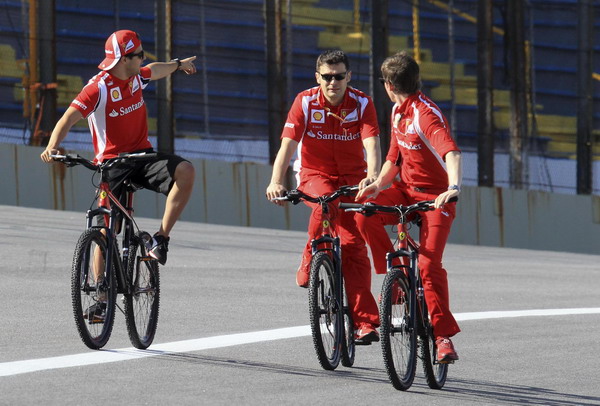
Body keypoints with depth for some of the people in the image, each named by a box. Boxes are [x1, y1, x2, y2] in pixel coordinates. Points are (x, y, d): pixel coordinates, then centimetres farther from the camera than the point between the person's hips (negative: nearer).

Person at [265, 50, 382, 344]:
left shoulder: (362, 104, -10)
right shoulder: (305, 102, -11)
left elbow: (371, 145, -23)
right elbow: (287, 145, -19)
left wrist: (372, 176, -43)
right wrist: (276, 181, -35)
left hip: (352, 177, 1)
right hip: (314, 175, -1)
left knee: (354, 245, -13)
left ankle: (364, 323, -13)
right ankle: (309, 263, -16)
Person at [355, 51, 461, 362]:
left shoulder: (426, 115, -22)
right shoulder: (398, 112, 8)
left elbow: (452, 153, -37)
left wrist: (453, 188, -54)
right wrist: (379, 183, -2)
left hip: (434, 196, -7)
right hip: (406, 190, 8)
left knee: (428, 265, -19)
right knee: (366, 213, -21)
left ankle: (444, 337, -12)